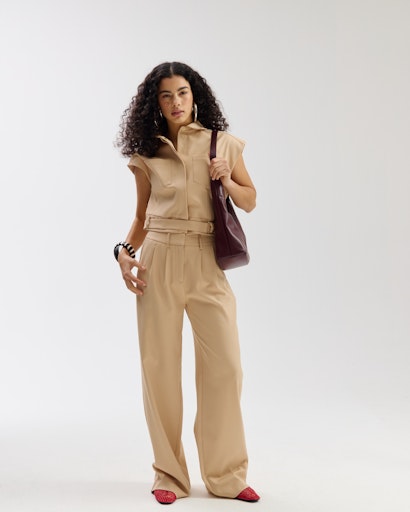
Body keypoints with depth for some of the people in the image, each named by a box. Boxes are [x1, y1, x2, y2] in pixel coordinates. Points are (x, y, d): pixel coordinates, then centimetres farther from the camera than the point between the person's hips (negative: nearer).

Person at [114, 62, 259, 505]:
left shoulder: (222, 144, 7)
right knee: (159, 365, 1)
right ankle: (169, 474, 15)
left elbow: (250, 202, 13)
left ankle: (226, 474, 11)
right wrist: (125, 252, -2)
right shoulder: (146, 156, 8)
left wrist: (226, 180, -6)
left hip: (207, 264, 0)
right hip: (159, 261, 1)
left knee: (225, 364, -4)